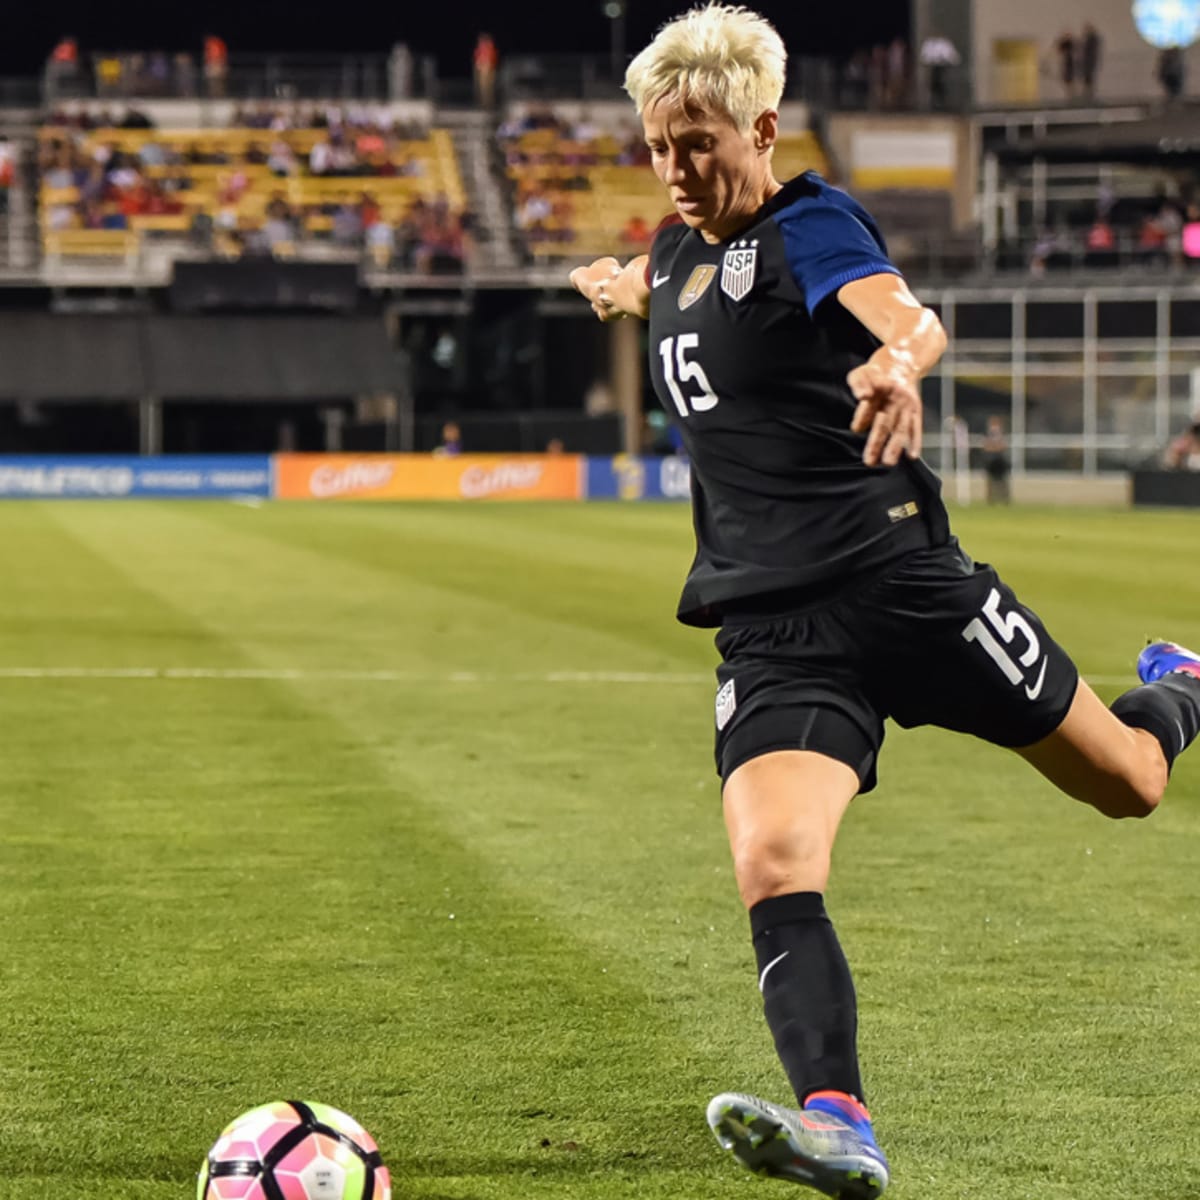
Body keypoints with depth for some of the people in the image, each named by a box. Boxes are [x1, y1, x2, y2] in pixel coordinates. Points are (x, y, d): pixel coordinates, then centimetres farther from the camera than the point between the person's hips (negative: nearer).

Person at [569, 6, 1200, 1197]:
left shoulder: (810, 223, -9)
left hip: (901, 583, -5)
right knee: (772, 866, -22)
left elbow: (910, 316, -32)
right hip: (776, 636, 5)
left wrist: (895, 364, -52)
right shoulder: (682, 247, 14)